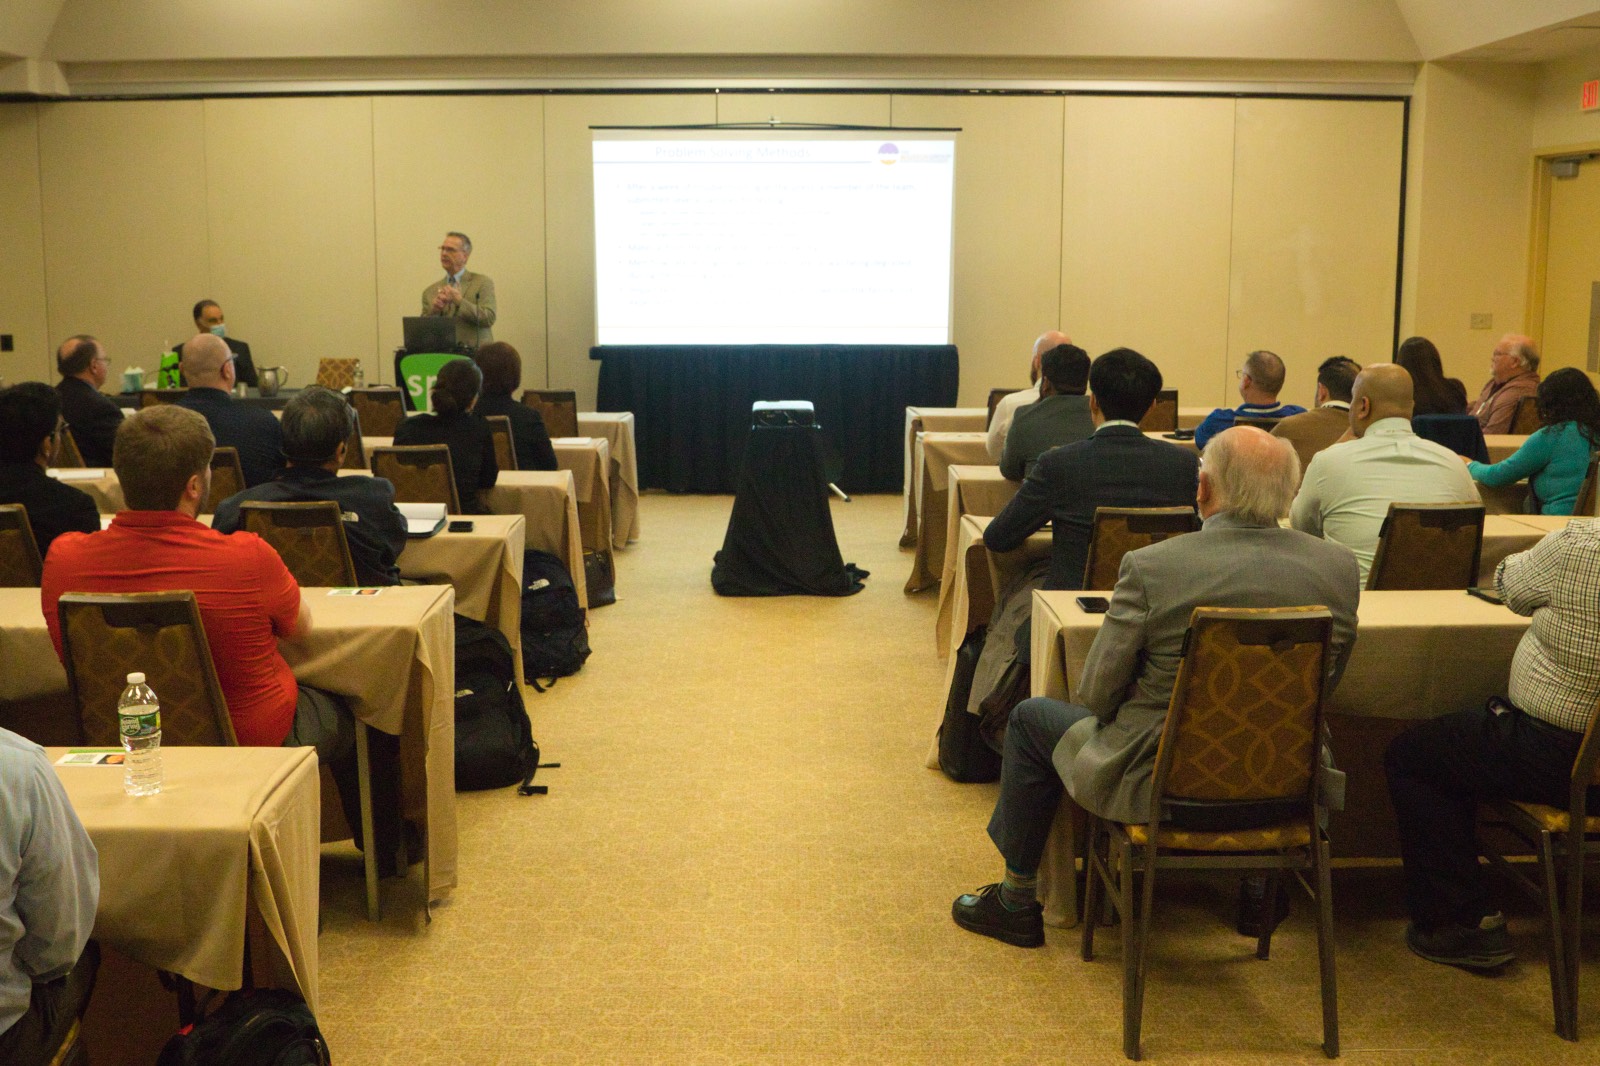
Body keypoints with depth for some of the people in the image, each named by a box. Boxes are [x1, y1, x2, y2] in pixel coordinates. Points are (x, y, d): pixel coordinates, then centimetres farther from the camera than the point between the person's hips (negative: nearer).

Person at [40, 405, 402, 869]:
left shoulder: (63, 558, -18)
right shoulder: (245, 557, -30)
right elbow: (300, 627, -7)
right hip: (257, 744, -5)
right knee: (348, 716, 26)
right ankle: (384, 852, 47)